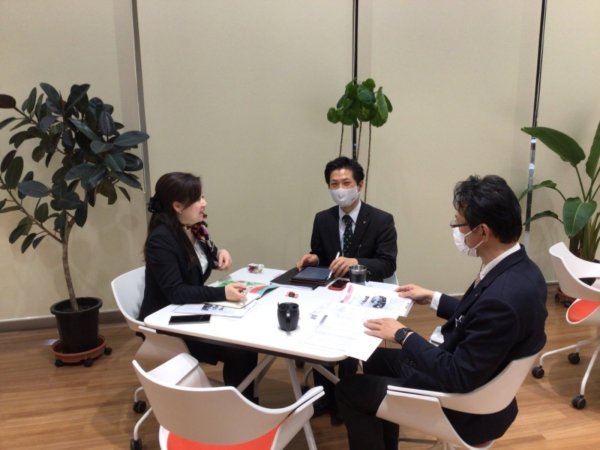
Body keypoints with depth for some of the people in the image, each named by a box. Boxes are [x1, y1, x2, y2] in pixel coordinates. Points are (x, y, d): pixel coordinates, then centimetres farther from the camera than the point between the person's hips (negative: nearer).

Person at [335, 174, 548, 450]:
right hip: (475, 376, 9)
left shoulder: (503, 296, -36)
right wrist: (433, 298, 13)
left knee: (349, 390, 0)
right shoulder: (518, 269, -6)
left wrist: (403, 335, -19)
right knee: (379, 360, 23)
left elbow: (459, 378, -28)